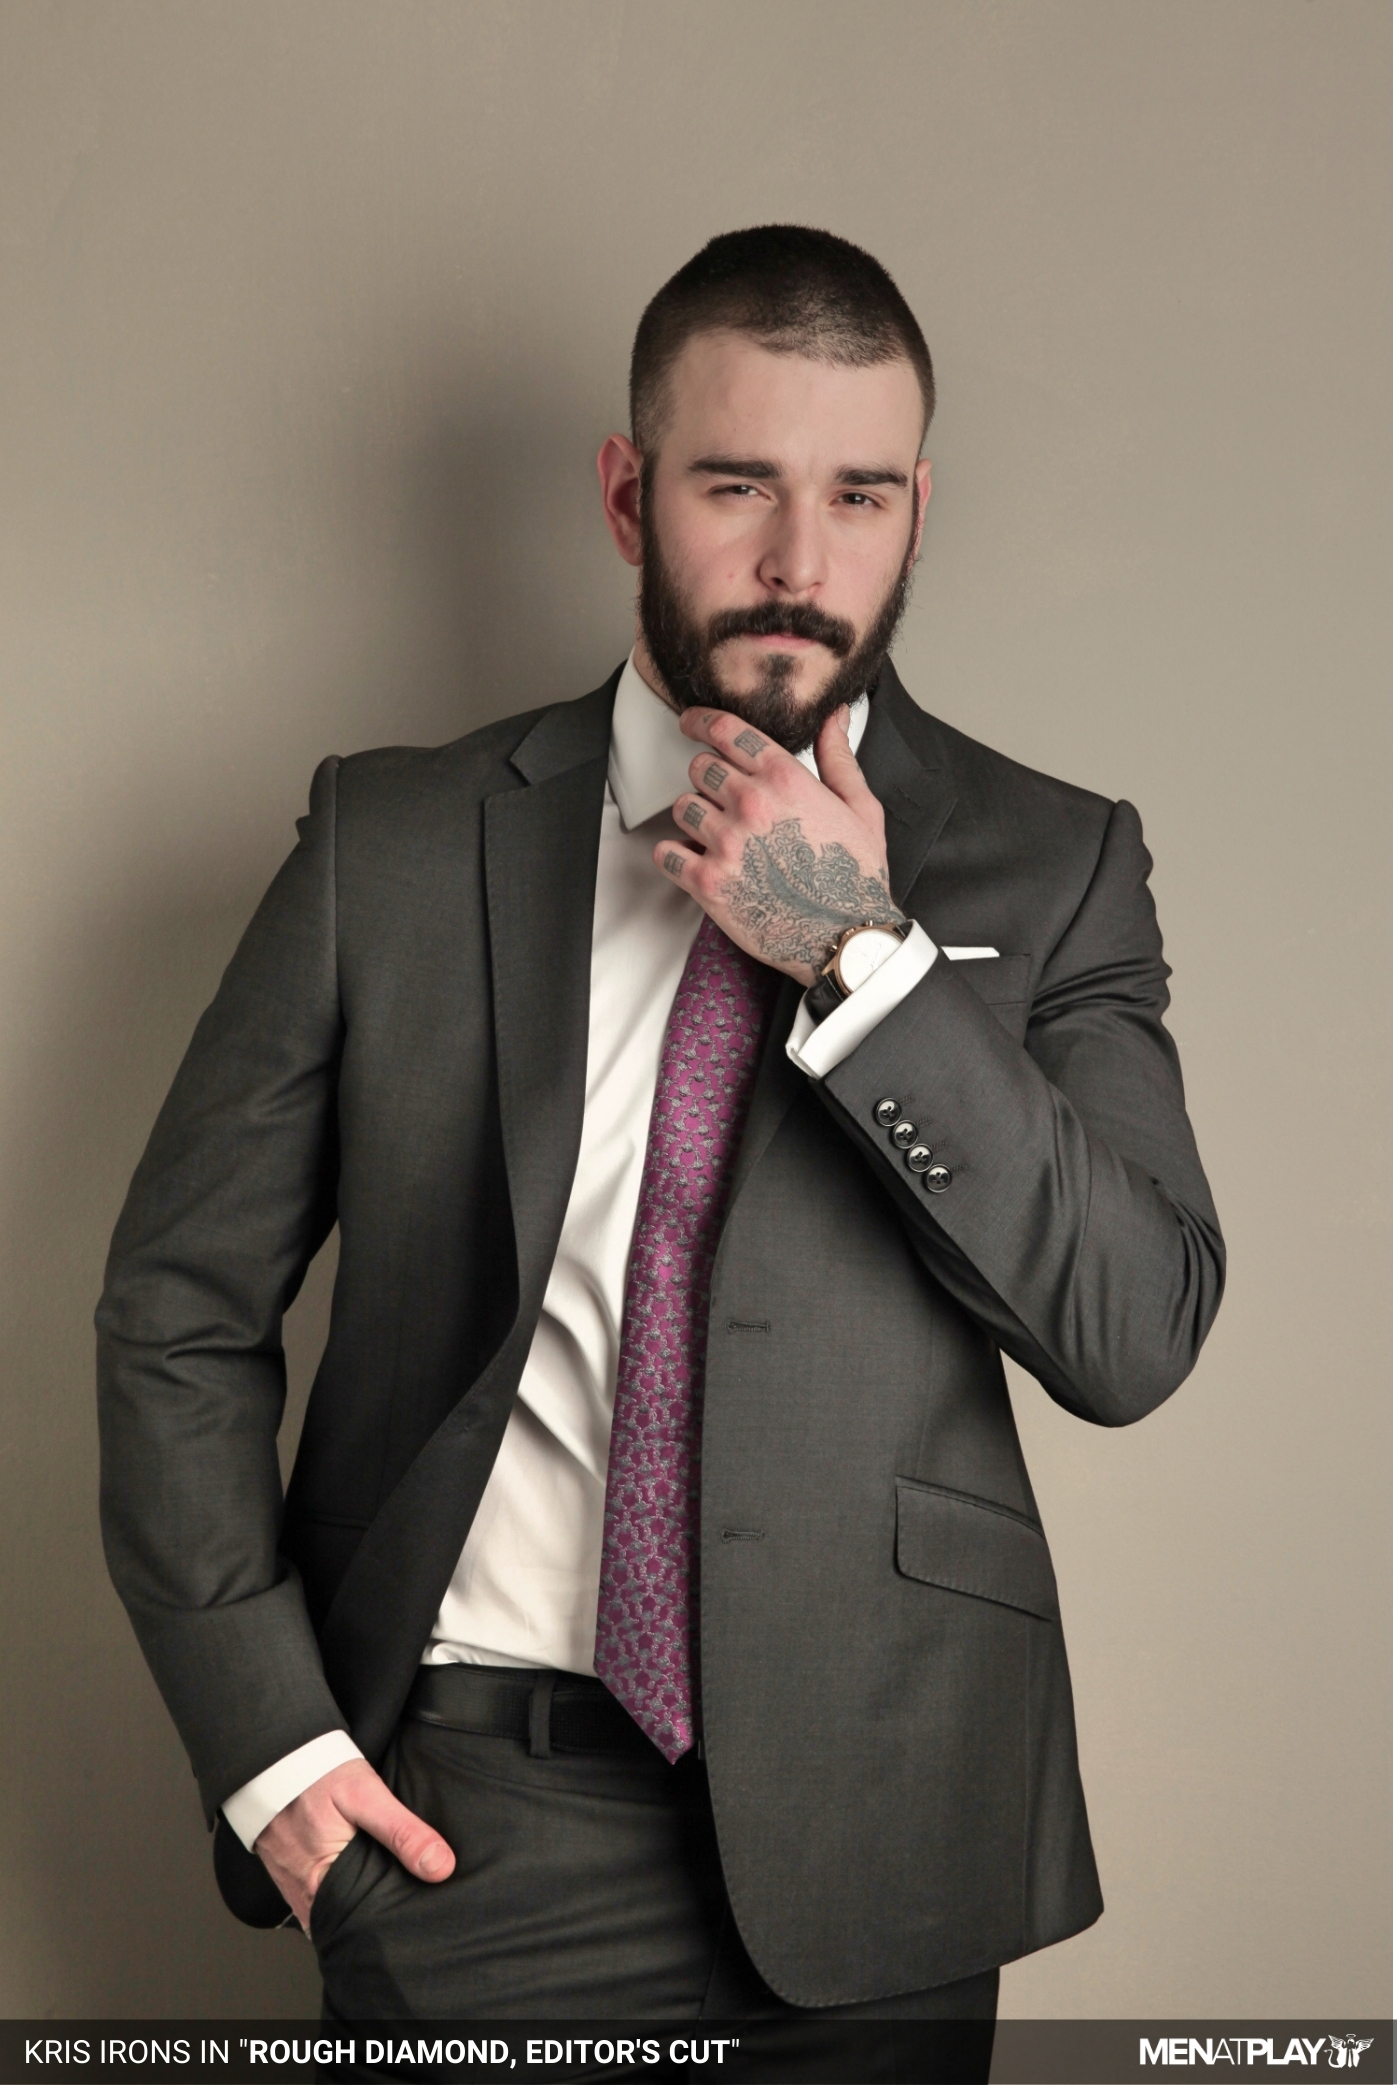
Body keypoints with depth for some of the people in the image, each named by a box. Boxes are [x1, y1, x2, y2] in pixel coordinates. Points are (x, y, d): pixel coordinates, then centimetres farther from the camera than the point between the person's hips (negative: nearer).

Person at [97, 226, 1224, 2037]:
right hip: (458, 1820, 0)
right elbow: (178, 1302, 3)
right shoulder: (395, 844, 1)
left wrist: (866, 962, -16)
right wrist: (264, 1734, -6)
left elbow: (1140, 1336, -8)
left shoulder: (1050, 867, 1)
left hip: (866, 1833, 1)